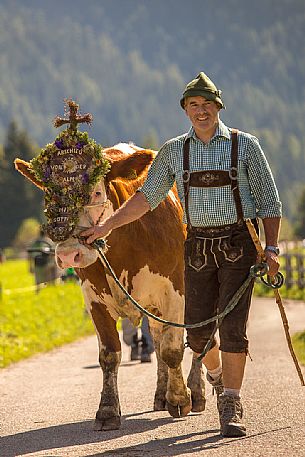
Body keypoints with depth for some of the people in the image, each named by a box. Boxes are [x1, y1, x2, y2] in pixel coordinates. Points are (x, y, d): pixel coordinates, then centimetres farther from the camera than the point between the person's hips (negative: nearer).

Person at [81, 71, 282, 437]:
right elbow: (147, 197, 10)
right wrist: (107, 226, 5)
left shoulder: (245, 145, -2)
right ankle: (216, 373, 38)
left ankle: (231, 407, -5)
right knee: (198, 332, 6)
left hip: (238, 245, -3)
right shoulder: (174, 151, 6)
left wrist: (271, 248, -8)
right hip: (198, 246, 3)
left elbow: (269, 201, 0)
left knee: (233, 326, -10)